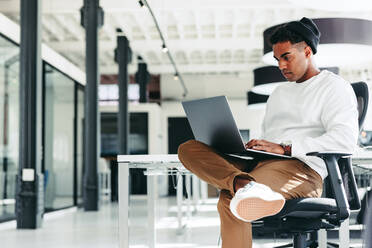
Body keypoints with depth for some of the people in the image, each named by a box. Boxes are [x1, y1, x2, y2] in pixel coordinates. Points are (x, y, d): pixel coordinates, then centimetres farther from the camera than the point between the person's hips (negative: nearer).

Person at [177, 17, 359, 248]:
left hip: (300, 168, -9)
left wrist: (285, 148, -16)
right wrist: (249, 147, 7)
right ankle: (243, 184, -43)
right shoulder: (279, 93, 33)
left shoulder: (335, 86, 7)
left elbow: (346, 140, -11)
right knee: (188, 149, -20)